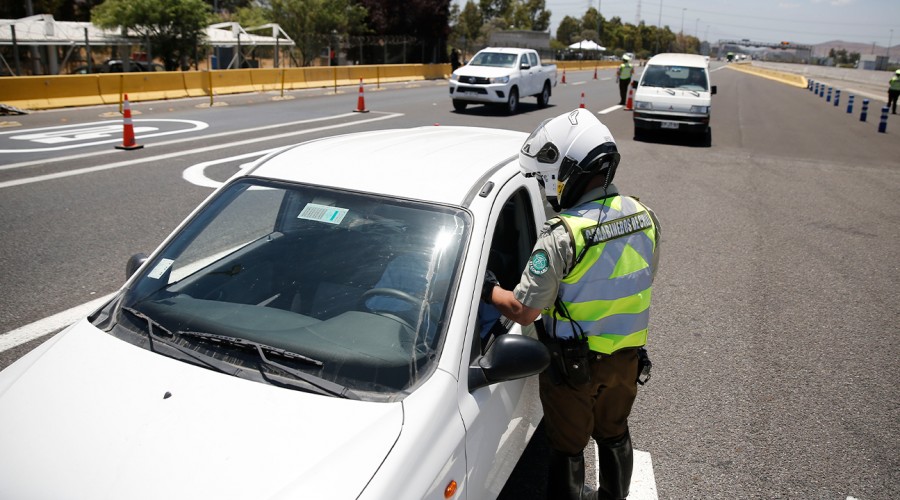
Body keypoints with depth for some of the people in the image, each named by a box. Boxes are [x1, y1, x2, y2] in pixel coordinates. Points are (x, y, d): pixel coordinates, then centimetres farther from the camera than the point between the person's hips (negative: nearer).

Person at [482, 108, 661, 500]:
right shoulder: (644, 217, -7)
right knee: (614, 434, 27)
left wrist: (488, 288, -7)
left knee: (568, 447, 15)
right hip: (626, 356, 6)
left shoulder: (563, 238, -29)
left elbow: (523, 311, -23)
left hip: (572, 365, -6)